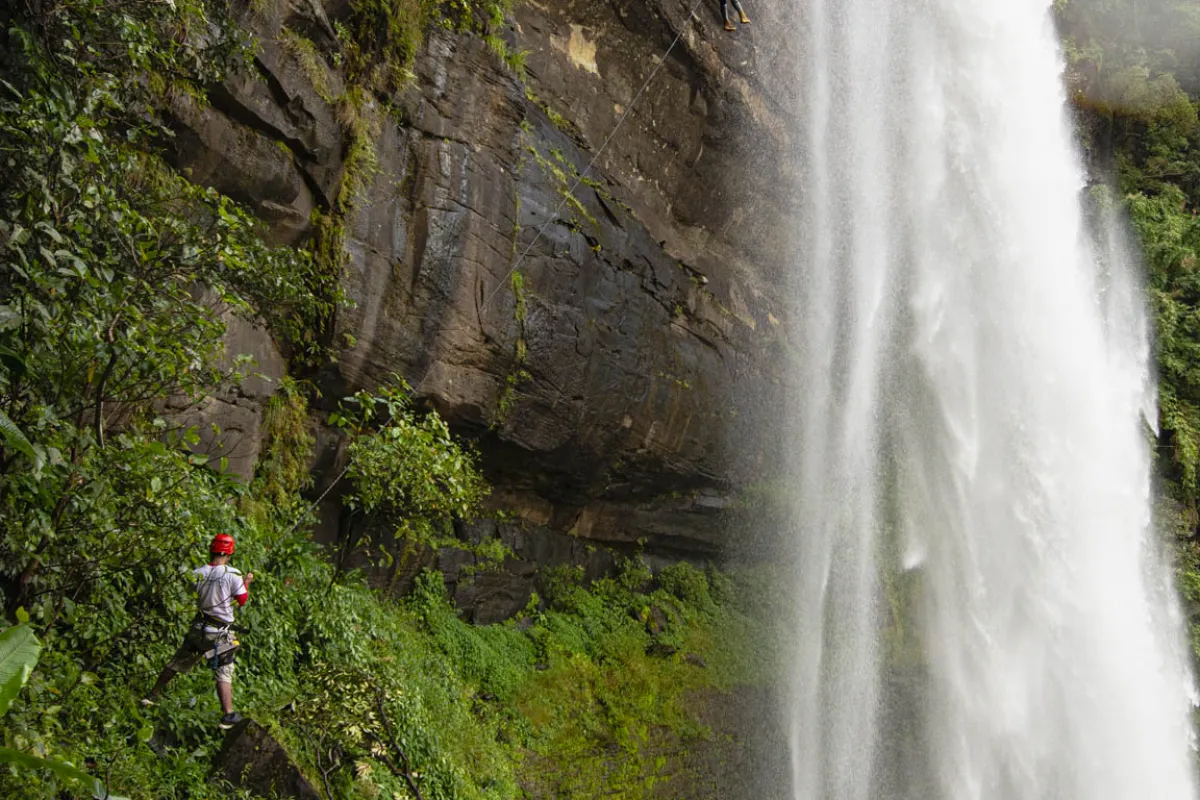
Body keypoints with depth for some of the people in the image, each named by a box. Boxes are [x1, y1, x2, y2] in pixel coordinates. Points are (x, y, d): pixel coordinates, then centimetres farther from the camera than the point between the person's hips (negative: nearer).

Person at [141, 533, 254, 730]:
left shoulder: (197, 573, -3)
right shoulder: (233, 574, -14)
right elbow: (242, 600, -5)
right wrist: (247, 582, 11)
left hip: (198, 628, 4)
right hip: (220, 633, -4)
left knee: (177, 662, 20)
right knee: (223, 673, -1)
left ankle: (152, 696, 33)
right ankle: (228, 716, -6)